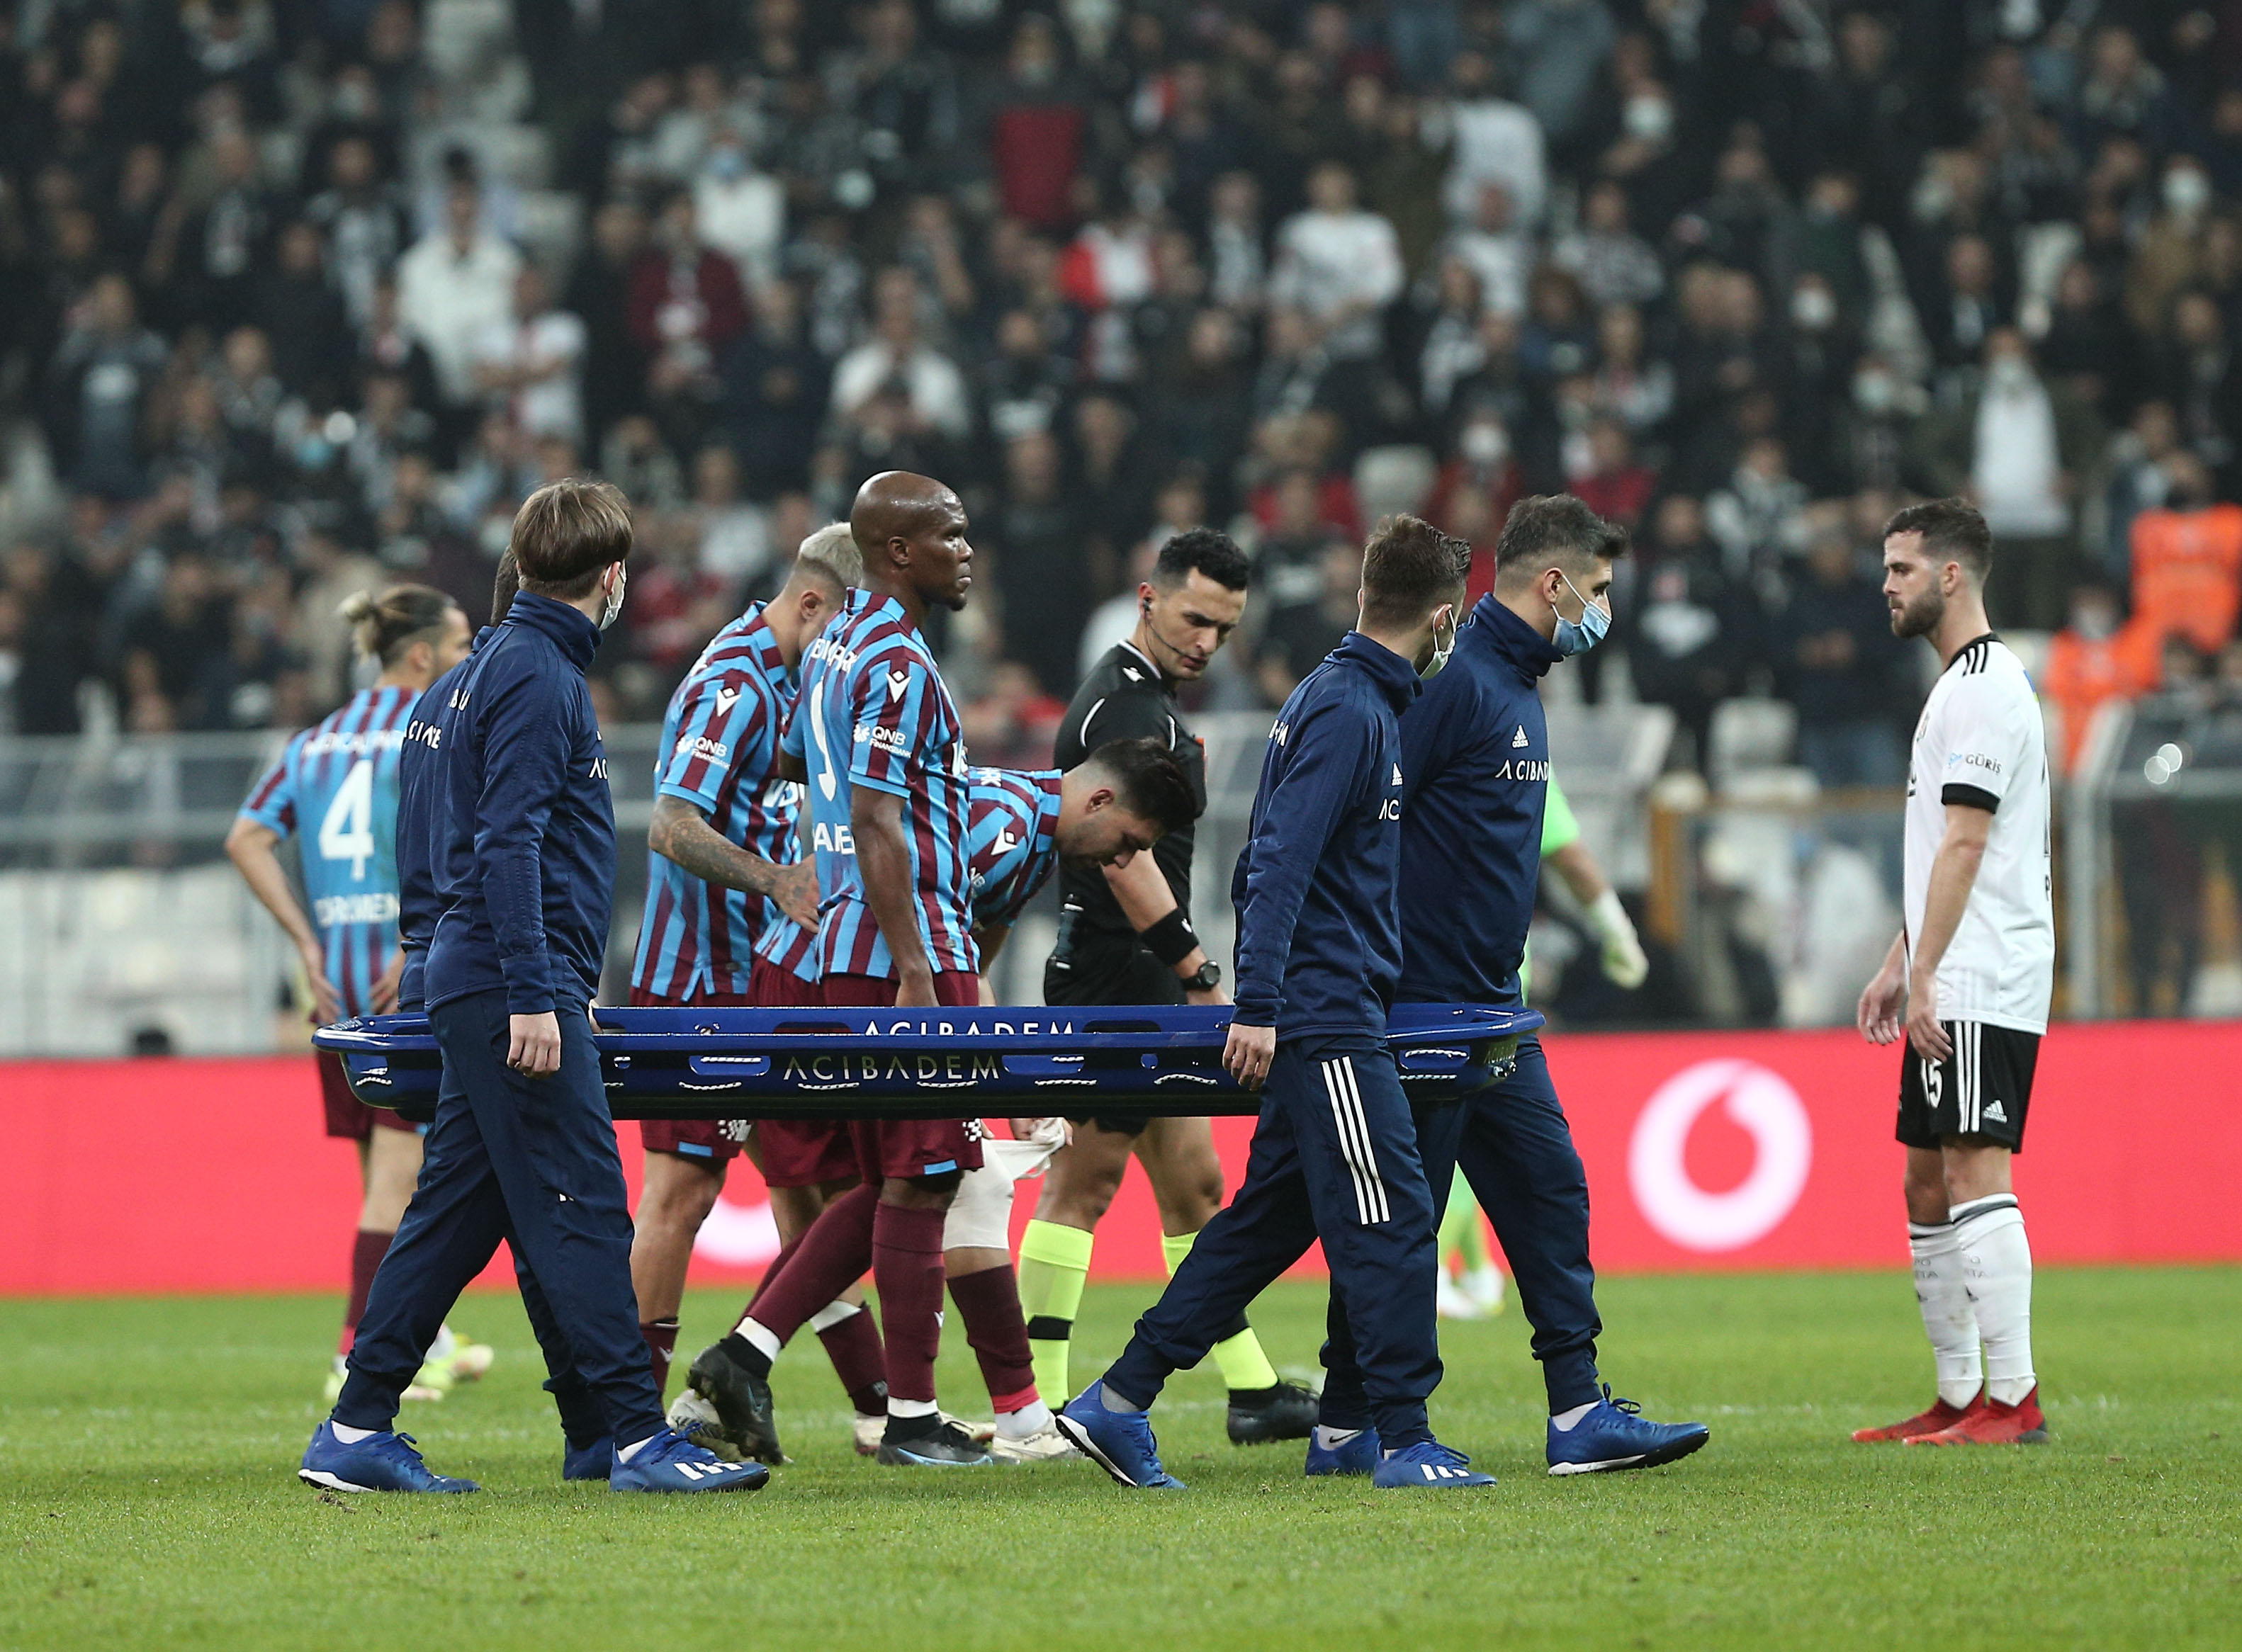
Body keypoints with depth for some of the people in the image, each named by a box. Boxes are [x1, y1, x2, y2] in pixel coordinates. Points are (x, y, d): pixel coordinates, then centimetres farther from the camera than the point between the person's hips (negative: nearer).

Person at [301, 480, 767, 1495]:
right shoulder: (538, 678, -12)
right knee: (579, 1206, -10)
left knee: (458, 1208, 10)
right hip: (512, 985, -10)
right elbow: (509, 843, -19)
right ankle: (638, 1438, -11)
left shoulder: (501, 666, 19)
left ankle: (357, 1433, 10)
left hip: (479, 986, 10)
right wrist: (532, 996, -23)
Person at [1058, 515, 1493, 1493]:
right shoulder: (1348, 710, -14)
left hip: (1326, 1013, 10)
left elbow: (1279, 863, 25)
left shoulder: (1356, 699, 17)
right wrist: (1258, 1008, -24)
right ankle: (1406, 1442, -6)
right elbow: (1281, 861, -21)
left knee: (1270, 1219, 11)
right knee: (1389, 1219, -8)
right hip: (1325, 1018, -10)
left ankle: (1117, 1405, 12)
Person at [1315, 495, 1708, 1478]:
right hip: (1420, 1008, -10)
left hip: (1490, 1011, 10)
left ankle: (1579, 1415, 5)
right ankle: (1347, 1429, 5)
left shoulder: (1520, 685, 15)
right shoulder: (1451, 680, -16)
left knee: (1549, 1192, 5)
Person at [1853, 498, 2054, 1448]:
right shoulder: (1959, 685, 20)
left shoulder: (1984, 688, -12)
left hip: (1979, 986, -11)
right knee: (1927, 1183, 11)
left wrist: (1926, 976, -20)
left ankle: (2012, 1399, -14)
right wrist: (1899, 966, 23)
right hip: (1948, 989, 11)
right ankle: (1959, 1397, 13)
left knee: (1976, 1174, -13)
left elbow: (1965, 844, -18)